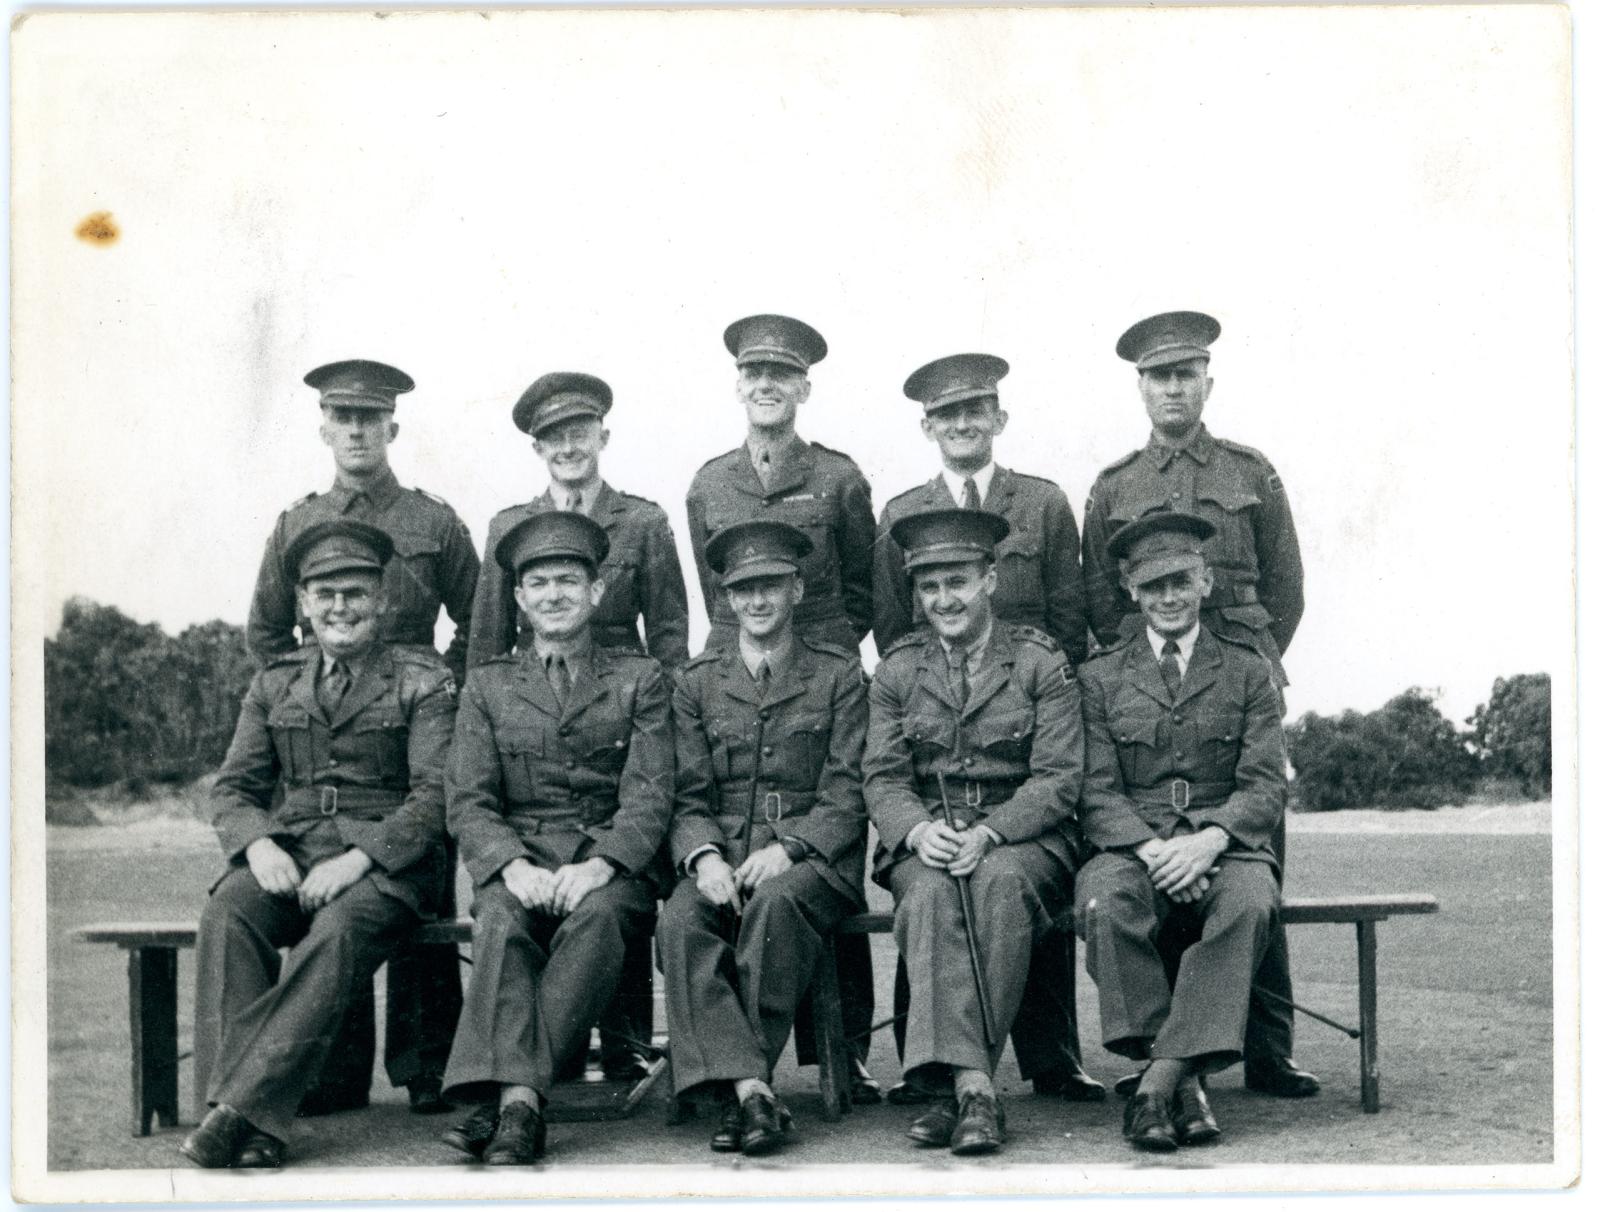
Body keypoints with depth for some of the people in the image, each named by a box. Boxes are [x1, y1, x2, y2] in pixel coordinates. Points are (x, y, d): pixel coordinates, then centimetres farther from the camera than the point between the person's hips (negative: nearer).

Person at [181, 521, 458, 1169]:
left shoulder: (423, 682, 7)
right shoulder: (275, 684, 20)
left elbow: (438, 794, -4)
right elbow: (233, 787, 15)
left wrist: (358, 859, -19)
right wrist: (258, 845, -9)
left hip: (385, 860, -3)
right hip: (290, 852, 4)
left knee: (338, 931, -37)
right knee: (226, 915, -30)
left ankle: (242, 1107, -38)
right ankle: (253, 1130, -36)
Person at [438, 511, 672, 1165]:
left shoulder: (639, 679, 13)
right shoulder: (487, 684, 17)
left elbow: (650, 797, 2)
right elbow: (467, 803, 6)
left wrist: (600, 865, -18)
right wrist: (514, 867, -15)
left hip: (612, 868, -1)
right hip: (516, 860, 1)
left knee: (596, 917, -35)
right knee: (502, 918, -33)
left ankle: (506, 1094, -40)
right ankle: (518, 1100, -44)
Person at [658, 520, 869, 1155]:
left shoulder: (839, 674, 9)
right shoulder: (697, 681, 16)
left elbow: (845, 794, 1)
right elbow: (690, 796, 9)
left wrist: (785, 848, -16)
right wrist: (705, 857, -13)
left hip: (810, 858, -2)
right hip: (721, 856, 2)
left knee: (774, 903, -36)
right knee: (679, 923, -30)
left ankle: (740, 1089, -28)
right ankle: (751, 1090, -38)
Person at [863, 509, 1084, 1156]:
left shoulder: (1041, 661, 4)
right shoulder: (897, 668, 11)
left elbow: (1058, 779, -4)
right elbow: (881, 776, 5)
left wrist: (988, 833, -19)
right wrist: (917, 830, -17)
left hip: (1021, 835, -1)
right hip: (924, 841, 2)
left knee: (1000, 883, -36)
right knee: (931, 893, -34)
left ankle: (955, 1085, -34)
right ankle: (972, 1084, -41)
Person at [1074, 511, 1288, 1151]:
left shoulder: (1247, 671, 13)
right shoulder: (1102, 676, 13)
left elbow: (1265, 785, 3)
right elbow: (1097, 792, 4)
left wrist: (1207, 840, -18)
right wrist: (1153, 849, -16)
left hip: (1225, 844, 0)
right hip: (1132, 845, 0)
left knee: (1249, 904, -35)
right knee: (1104, 903, -35)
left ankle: (1157, 1081, -32)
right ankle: (1184, 1079, -25)